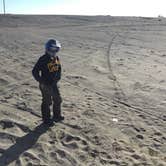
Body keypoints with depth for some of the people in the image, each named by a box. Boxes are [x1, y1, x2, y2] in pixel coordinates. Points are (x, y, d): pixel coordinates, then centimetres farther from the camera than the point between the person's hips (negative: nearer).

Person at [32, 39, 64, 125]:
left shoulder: (56, 58, 1)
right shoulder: (43, 59, -20)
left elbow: (59, 68, 18)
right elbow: (35, 72, -19)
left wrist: (58, 78, 7)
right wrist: (41, 82, -18)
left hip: (54, 84, 7)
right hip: (45, 85, -7)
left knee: (57, 100, 17)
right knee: (47, 102, 6)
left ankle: (57, 116, 34)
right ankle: (46, 119, 24)